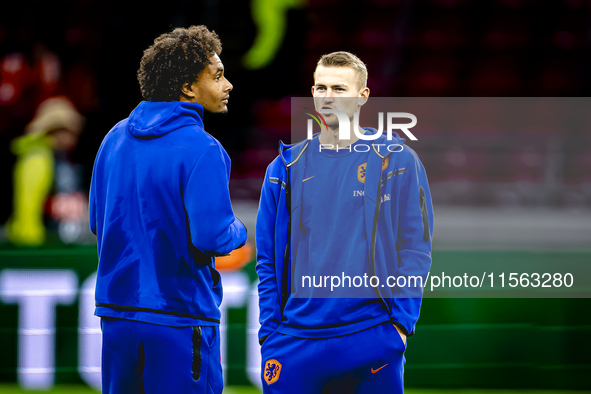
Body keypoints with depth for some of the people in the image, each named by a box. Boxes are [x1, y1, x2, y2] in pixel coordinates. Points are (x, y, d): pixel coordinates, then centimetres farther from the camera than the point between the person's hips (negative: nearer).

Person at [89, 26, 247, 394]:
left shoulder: (115, 138, 7)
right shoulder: (201, 149, -16)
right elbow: (212, 237, -20)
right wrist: (237, 230, 1)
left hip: (116, 309, 7)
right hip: (178, 317, -7)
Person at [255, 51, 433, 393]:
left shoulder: (397, 162, 2)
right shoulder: (286, 168, 10)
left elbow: (416, 249, 1)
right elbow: (267, 259, 12)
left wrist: (401, 323, -8)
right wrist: (269, 332, 3)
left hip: (370, 336, -2)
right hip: (294, 344, 2)